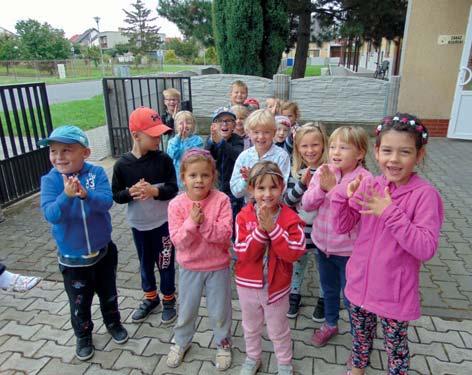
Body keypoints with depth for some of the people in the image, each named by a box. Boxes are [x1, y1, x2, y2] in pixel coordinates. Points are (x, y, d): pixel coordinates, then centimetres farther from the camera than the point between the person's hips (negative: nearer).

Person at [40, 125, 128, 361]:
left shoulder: (96, 173, -13)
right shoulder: (50, 180, -14)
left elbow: (107, 201, -25)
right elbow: (50, 214, -25)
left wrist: (86, 194, -43)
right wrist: (67, 196, -42)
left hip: (103, 250, 1)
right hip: (72, 258, 0)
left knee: (108, 293, 22)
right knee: (79, 301, 17)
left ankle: (113, 323, 48)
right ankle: (83, 336, 43)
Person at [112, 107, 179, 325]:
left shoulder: (163, 159, -11)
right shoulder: (122, 164, -9)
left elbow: (173, 189, -10)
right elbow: (116, 195, -3)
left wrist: (154, 190, -26)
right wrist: (131, 192, -22)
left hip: (163, 222, -2)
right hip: (138, 224, 2)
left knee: (165, 263, 11)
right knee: (145, 263, 19)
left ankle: (168, 300, 32)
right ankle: (150, 298, 41)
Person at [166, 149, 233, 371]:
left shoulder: (221, 200, -17)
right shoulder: (176, 204, -13)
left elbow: (225, 234, -21)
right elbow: (177, 241, -16)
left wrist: (204, 222, -32)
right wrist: (191, 222, -30)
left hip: (218, 266, -1)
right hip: (189, 267, 2)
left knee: (220, 310, 17)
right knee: (186, 309, 21)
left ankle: (223, 344, 43)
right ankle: (181, 342, 48)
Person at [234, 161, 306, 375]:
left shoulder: (290, 218, -16)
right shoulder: (244, 216, -14)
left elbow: (293, 253, -26)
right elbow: (243, 254, -21)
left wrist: (272, 227, -32)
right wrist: (260, 229, -33)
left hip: (276, 285, -2)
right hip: (247, 284, 2)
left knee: (278, 330, 20)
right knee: (251, 327, 25)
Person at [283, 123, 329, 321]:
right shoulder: (296, 171, -6)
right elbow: (287, 200, -10)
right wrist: (303, 183, -23)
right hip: (299, 228, 2)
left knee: (324, 266, 19)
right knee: (297, 264, 22)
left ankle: (323, 299, 41)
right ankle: (294, 294, 44)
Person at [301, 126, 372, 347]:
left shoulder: (364, 179, -19)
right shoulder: (323, 172, -6)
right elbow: (307, 205, -8)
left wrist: (334, 188, -31)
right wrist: (321, 187, -24)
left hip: (348, 249, -4)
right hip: (324, 243, 5)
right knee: (329, 289, 25)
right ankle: (330, 323, 50)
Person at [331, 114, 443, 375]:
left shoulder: (425, 194, -19)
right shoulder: (368, 185, -6)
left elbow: (426, 249, -24)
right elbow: (342, 227, -2)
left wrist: (390, 213, -31)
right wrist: (342, 195, -19)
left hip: (395, 292, -4)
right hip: (361, 283, 4)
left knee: (395, 346, 19)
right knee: (361, 334, 27)